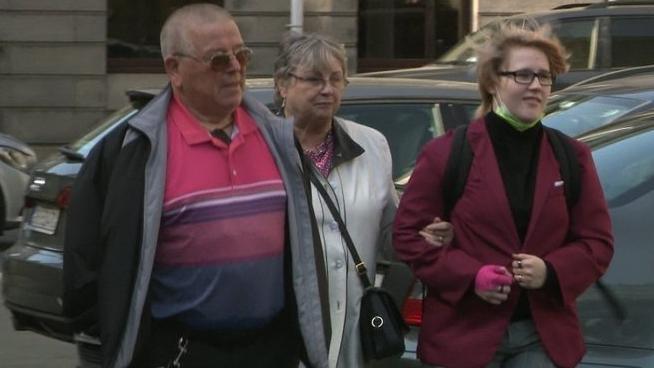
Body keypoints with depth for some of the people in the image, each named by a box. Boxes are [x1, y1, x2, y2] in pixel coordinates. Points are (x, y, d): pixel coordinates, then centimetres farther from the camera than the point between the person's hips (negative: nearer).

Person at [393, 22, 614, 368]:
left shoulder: (572, 157, 8)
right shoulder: (446, 153, -2)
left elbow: (598, 241, 8)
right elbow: (409, 233, -1)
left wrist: (551, 272, -12)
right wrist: (469, 276, -15)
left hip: (544, 336, 3)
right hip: (464, 335, -2)